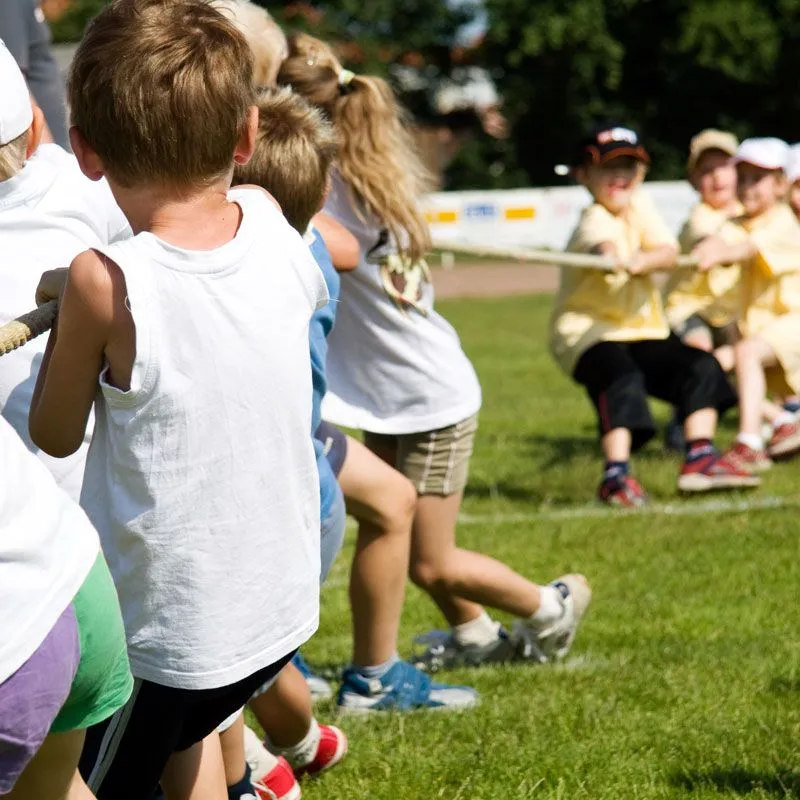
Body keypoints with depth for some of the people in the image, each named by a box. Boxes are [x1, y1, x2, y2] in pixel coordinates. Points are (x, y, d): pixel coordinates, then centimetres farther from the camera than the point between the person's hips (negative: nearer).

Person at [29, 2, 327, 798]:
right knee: (185, 727, 34)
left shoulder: (105, 284, -24)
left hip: (165, 627, -6)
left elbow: (55, 435, -7)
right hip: (284, 603, 6)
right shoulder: (272, 227, -10)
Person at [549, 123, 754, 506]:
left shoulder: (639, 205, 5)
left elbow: (669, 253, -8)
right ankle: (616, 475, -34)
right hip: (588, 330, -8)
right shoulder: (595, 221, -16)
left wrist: (642, 261, -29)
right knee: (621, 378, -33)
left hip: (642, 330, 8)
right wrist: (616, 257, -65)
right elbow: (605, 245, -41)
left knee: (702, 367, -2)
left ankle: (700, 459, 1)